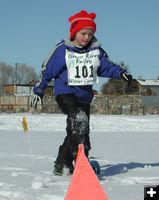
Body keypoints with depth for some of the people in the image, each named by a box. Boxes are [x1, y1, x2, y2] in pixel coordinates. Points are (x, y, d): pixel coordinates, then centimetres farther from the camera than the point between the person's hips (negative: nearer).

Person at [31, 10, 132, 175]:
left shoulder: (96, 50, 4)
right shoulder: (62, 50, -7)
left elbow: (107, 66, 8)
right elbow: (47, 70, -1)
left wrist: (120, 73, -12)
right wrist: (38, 91, -1)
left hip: (85, 95, 6)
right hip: (65, 92, -6)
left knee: (76, 131, 10)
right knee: (79, 119, -31)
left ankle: (61, 164, 27)